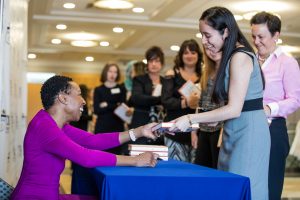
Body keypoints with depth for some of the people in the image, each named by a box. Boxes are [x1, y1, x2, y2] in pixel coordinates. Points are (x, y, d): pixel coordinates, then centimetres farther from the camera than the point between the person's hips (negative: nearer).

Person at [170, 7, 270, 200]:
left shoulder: (240, 57, -14)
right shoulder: (231, 56, 15)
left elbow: (234, 109, -19)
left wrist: (190, 119, -17)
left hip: (248, 131, -9)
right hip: (235, 131, 9)